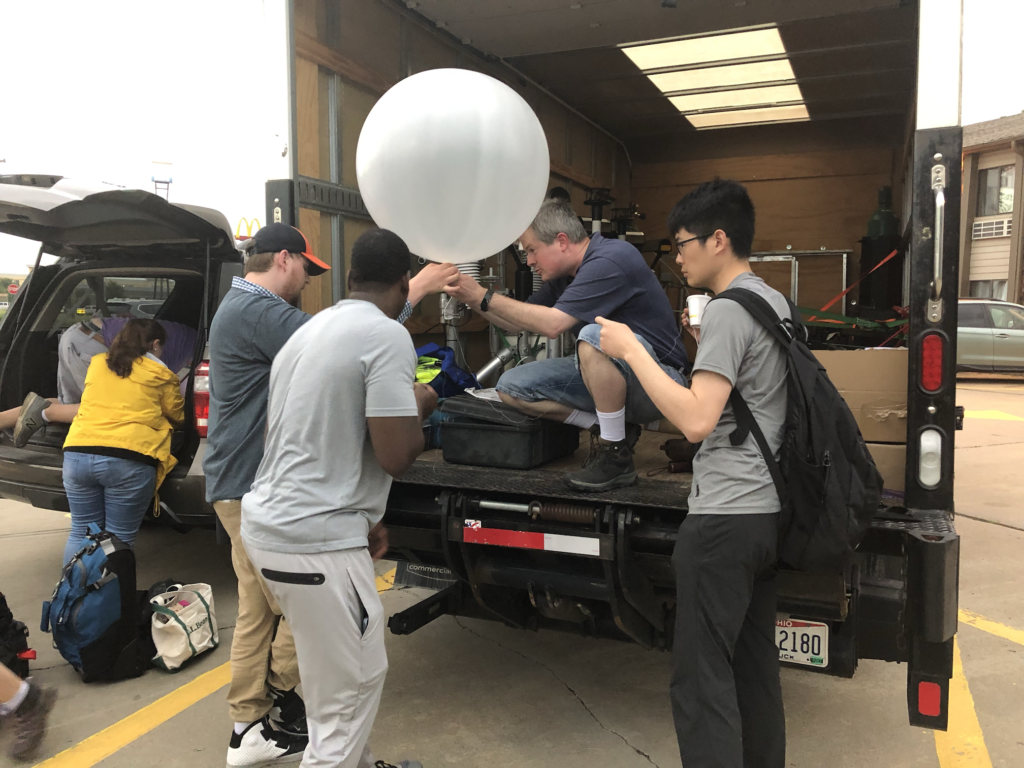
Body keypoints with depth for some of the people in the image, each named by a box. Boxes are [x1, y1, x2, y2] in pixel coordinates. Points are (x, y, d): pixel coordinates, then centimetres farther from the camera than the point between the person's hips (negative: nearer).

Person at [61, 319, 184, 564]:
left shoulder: (96, 364, 19)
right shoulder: (161, 375, 6)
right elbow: (177, 416, 18)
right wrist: (178, 388, 39)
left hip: (77, 453, 4)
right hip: (129, 459, -4)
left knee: (81, 534, 16)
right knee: (119, 540, 4)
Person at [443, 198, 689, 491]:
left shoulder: (611, 260, -21)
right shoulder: (564, 274, 8)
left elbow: (552, 324, -29)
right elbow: (518, 323, 14)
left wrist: (484, 296, -20)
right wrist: (472, 298, 0)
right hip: (603, 378, 9)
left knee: (594, 336, -39)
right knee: (511, 387, -1)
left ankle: (617, 457, -22)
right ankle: (613, 429, 1)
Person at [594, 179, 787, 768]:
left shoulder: (727, 311, -14)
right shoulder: (776, 303, 14)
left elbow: (697, 420, -24)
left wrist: (632, 350, -17)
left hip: (724, 518, -10)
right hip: (767, 513, 10)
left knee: (702, 680, -3)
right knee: (756, 668, 18)